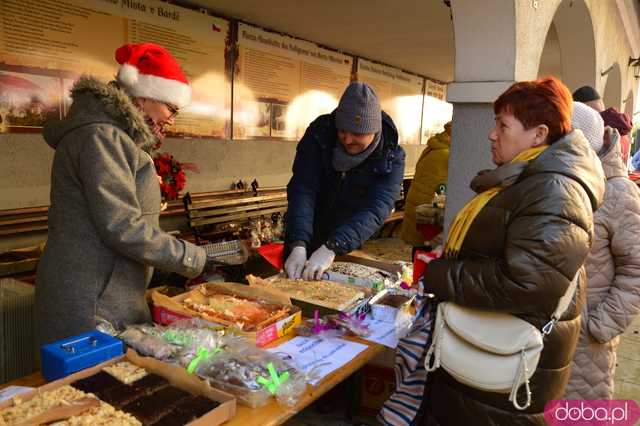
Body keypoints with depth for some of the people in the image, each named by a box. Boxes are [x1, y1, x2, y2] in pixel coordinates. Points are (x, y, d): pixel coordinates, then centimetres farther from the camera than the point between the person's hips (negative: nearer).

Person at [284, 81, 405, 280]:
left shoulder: (392, 158, -20)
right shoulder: (319, 134, -19)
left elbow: (375, 211, -33)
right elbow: (302, 191, -26)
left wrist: (332, 248, -47)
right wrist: (298, 246, -40)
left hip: (353, 249, -1)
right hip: (307, 241, 1)